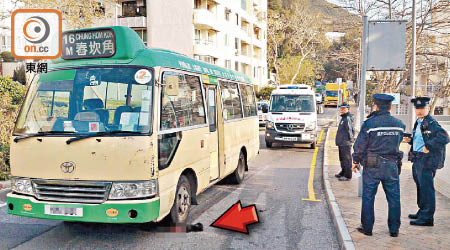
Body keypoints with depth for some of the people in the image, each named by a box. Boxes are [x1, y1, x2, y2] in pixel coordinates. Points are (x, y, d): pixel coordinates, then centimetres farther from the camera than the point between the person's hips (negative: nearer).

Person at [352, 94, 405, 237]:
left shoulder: (369, 123, -11)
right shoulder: (399, 124, 2)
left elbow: (359, 145, -6)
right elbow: (397, 143, 14)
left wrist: (356, 161, 7)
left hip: (372, 166, -3)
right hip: (392, 166, 3)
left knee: (368, 198, 7)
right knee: (394, 198, 11)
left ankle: (367, 228, 14)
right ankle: (394, 230, 18)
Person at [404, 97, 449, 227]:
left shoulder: (431, 123, -14)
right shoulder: (418, 123, 14)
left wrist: (428, 147, -25)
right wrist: (410, 140, 9)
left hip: (427, 161, -10)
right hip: (417, 160, 10)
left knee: (426, 188, -5)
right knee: (420, 187, 19)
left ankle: (427, 218, 2)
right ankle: (422, 212, 32)